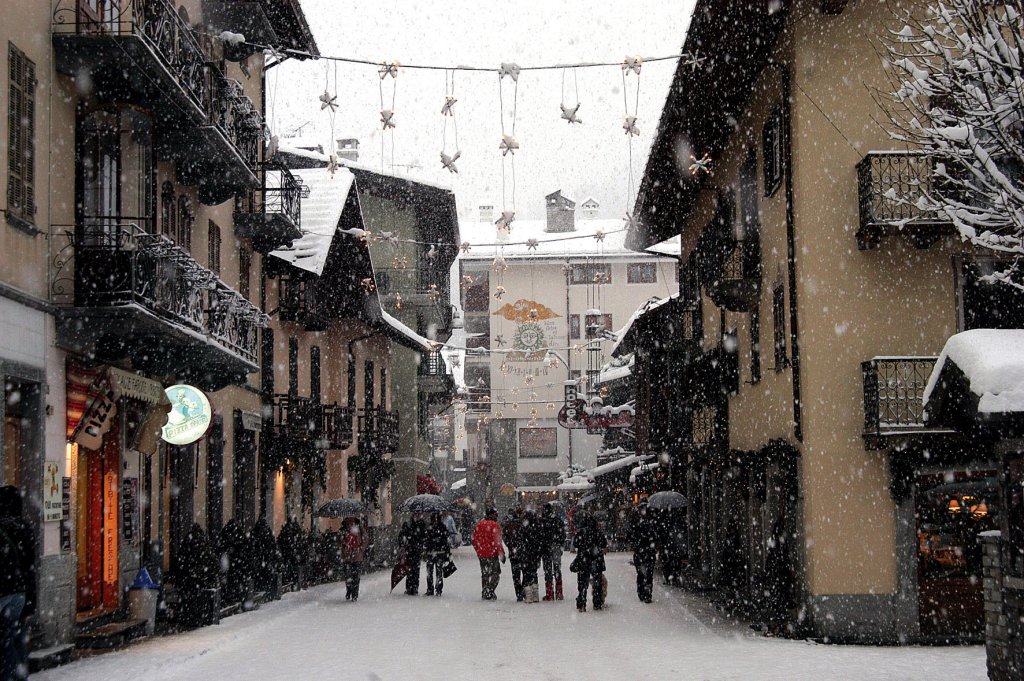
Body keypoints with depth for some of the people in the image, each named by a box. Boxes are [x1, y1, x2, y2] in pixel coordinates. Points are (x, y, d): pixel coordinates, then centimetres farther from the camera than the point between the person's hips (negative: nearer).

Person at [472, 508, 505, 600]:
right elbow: (497, 541, -16)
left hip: (481, 554, 6)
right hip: (492, 553, -6)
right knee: (496, 572, 3)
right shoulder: (494, 525, -12)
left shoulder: (479, 524, 9)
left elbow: (474, 540, 13)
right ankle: (490, 591, -7)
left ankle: (484, 593, 17)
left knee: (484, 574, 15)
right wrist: (501, 553, -9)